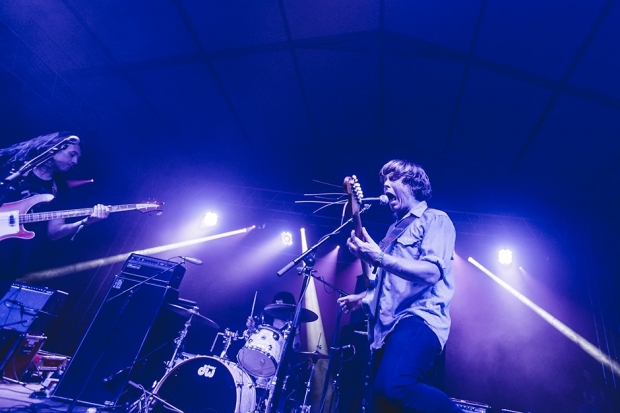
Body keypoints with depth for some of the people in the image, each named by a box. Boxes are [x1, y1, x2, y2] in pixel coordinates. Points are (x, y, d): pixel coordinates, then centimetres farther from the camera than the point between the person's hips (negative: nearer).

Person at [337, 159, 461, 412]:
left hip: (419, 317, -8)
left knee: (393, 387, -32)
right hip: (387, 326, 9)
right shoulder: (395, 229, 25)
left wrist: (378, 258, -22)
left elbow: (431, 273, -16)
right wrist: (364, 297, 19)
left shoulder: (435, 220, 2)